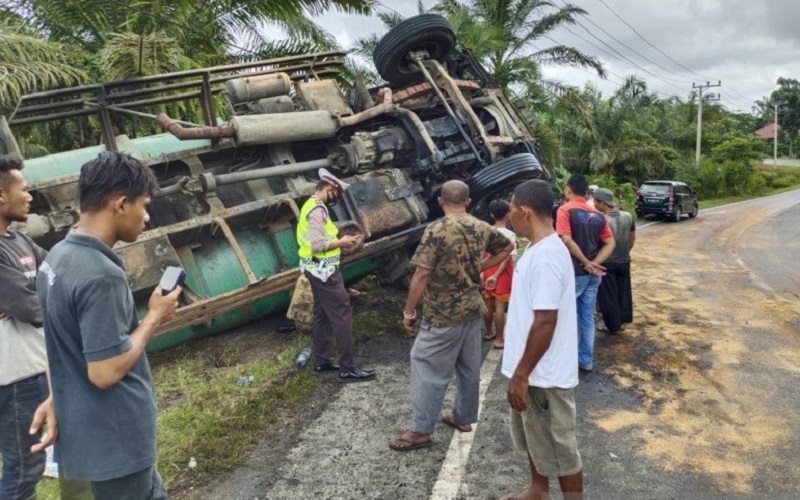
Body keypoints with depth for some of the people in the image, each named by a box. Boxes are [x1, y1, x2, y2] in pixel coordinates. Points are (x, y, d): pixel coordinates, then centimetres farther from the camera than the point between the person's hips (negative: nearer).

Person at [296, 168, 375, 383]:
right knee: (342, 316, -6)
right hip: (324, 271, -11)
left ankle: (321, 361, 27)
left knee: (322, 315, 17)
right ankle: (347, 369, -1)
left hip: (319, 270, 11)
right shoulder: (317, 210, -20)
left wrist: (338, 239, 7)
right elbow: (317, 245, -27)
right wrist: (341, 242, -15)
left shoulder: (311, 205, 13)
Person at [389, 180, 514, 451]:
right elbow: (508, 246, 20)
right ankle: (463, 417, 32)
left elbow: (422, 274, -20)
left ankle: (420, 430, 9)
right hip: (473, 308, 7)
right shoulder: (482, 228, 3)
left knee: (428, 368, 2)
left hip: (444, 314, -7)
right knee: (469, 367, 17)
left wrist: (409, 310, -11)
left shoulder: (436, 231, -17)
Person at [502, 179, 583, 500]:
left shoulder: (546, 257, -26)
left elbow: (545, 323, -27)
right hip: (534, 371, 10)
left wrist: (521, 375, -21)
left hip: (545, 375, -10)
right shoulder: (539, 249, 7)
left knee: (559, 450, 7)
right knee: (534, 439, 26)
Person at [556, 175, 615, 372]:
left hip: (573, 272, -6)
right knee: (587, 318, 13)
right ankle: (586, 360, 20)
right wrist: (594, 263, -6)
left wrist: (587, 263, -13)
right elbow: (610, 243, 4)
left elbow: (567, 241, -20)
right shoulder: (597, 215, 9)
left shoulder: (565, 210, -9)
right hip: (593, 274, 6)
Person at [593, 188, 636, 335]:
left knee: (608, 295, 7)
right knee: (623, 292, 20)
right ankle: (622, 320, 31)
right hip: (624, 261, 6)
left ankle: (613, 326, 14)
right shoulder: (628, 216, -3)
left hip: (607, 263, -6)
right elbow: (632, 238, 9)